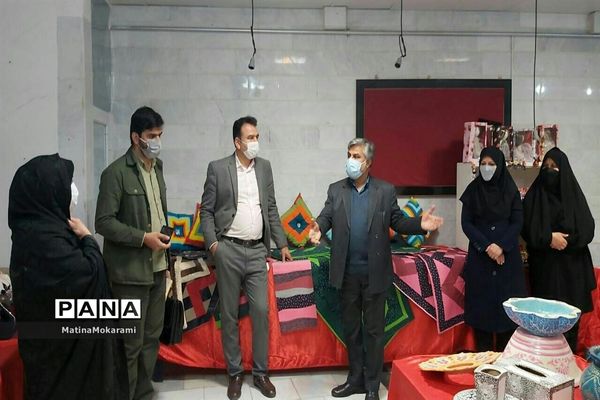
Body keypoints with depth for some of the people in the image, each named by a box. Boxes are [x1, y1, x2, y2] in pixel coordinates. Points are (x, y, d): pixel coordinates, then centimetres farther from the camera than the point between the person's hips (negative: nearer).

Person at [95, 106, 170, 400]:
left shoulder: (158, 167, 11)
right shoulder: (116, 172, -12)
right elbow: (104, 222, -14)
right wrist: (143, 238, -17)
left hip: (157, 267, 7)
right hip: (131, 271, -7)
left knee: (152, 337, 15)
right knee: (131, 343, 1)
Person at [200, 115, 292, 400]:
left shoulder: (264, 166, 9)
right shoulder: (217, 168, -1)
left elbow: (271, 208, 13)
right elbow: (207, 210, 1)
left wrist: (282, 243, 11)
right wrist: (212, 242, -11)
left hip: (257, 251, 3)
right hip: (228, 250, -2)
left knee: (261, 311, 2)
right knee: (229, 314, 7)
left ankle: (261, 373, 17)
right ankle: (234, 373, 21)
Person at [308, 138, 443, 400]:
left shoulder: (386, 191, 0)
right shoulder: (336, 190, 5)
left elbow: (397, 222, 1)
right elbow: (326, 216, -2)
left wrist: (420, 224, -18)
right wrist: (318, 228, -25)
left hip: (375, 273, -2)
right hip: (348, 273, 2)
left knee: (374, 329, 8)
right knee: (350, 327, 15)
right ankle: (355, 379, 31)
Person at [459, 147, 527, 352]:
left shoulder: (511, 190, 3)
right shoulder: (473, 190, 2)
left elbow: (518, 222, 0)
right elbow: (466, 223, -2)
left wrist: (501, 246, -14)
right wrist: (486, 246, -13)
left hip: (508, 255, 0)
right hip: (479, 255, 0)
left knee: (506, 303, 1)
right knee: (481, 304, 0)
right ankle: (483, 354, 9)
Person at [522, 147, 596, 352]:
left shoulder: (574, 194, 5)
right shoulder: (534, 195, 4)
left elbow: (587, 229, -1)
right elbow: (527, 228, -1)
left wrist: (565, 240, -15)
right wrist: (548, 238, -15)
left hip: (571, 266, 1)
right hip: (544, 266, 0)